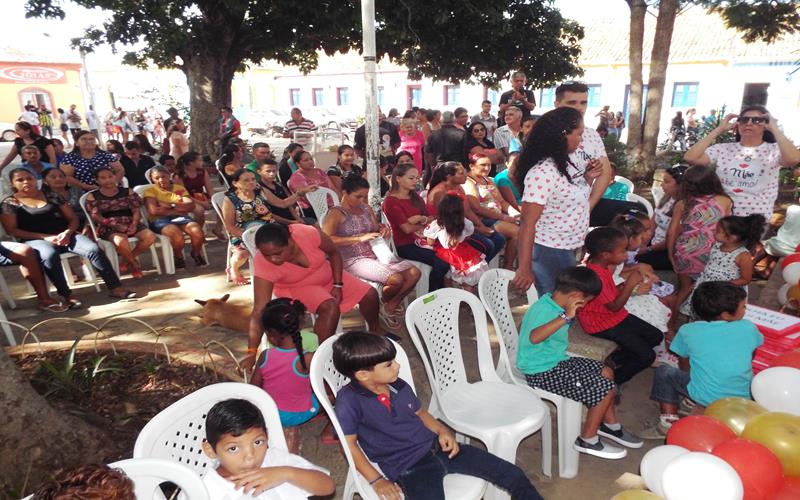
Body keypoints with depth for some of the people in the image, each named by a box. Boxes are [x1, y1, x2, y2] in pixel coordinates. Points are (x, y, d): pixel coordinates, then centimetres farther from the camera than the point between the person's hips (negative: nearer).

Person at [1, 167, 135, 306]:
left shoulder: (52, 196, 16)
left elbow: (73, 218, 14)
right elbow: (12, 230, -1)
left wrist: (67, 233, -9)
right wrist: (46, 237, -13)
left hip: (64, 235, 3)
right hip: (35, 240, -2)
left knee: (94, 249, -26)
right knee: (49, 255, -40)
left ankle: (115, 288, -26)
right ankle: (67, 296, -33)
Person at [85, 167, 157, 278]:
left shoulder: (128, 192, 16)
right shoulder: (92, 196, 9)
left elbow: (136, 210, 8)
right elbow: (95, 216, -2)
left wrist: (134, 224, -13)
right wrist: (114, 225, -18)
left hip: (130, 224, 3)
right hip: (108, 228, -3)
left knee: (150, 237, -27)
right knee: (121, 242, -39)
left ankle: (126, 261, -6)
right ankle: (135, 264, -8)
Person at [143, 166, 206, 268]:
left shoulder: (180, 188, 17)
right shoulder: (150, 191, 8)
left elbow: (191, 206, 3)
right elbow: (154, 211, -9)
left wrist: (171, 205, -8)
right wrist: (180, 209, -5)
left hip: (180, 218, 3)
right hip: (160, 220, -3)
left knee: (198, 232, -28)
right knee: (177, 235, -35)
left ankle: (196, 253, 3)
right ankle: (178, 257, -3)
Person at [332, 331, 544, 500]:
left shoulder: (399, 386, 5)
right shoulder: (349, 400, -14)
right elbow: (350, 444, -9)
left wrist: (442, 431, 2)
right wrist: (376, 480, -13)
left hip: (435, 448, 6)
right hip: (407, 466, -5)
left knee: (512, 475, 2)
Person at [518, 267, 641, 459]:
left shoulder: (550, 302, 3)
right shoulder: (545, 310, -26)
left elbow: (524, 327, 17)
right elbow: (534, 336, -47)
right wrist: (566, 317, -51)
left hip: (557, 360, 10)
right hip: (543, 372, -10)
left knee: (606, 372, 16)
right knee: (606, 388, -11)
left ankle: (611, 425, 34)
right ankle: (588, 440, 8)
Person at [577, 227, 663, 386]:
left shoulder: (603, 265, 0)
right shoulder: (596, 277, -31)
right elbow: (615, 306, -23)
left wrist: (633, 288, -3)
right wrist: (629, 284, -21)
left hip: (616, 316, 10)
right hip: (602, 324, -10)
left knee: (656, 336, 12)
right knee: (646, 356, -9)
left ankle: (614, 360, 12)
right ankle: (612, 381, 8)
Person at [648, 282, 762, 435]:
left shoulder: (688, 331, -9)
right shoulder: (748, 328, -6)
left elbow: (684, 367, 6)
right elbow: (753, 353, 16)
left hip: (706, 398, -3)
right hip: (745, 397, 3)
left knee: (663, 371, 14)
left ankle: (669, 421, 0)